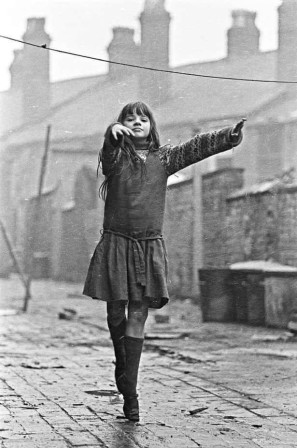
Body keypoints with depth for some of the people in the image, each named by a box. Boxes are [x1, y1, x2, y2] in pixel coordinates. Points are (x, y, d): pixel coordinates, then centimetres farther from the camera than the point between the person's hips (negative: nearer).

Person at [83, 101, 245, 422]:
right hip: (116, 244, -1)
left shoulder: (163, 158, 8)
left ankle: (130, 391, -1)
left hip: (150, 247, 1)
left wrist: (230, 136, -18)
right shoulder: (115, 157, 1)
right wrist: (113, 132, -45)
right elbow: (109, 152, -22)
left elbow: (197, 146, -2)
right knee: (116, 314, 7)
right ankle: (121, 362, 37)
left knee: (137, 317, -2)